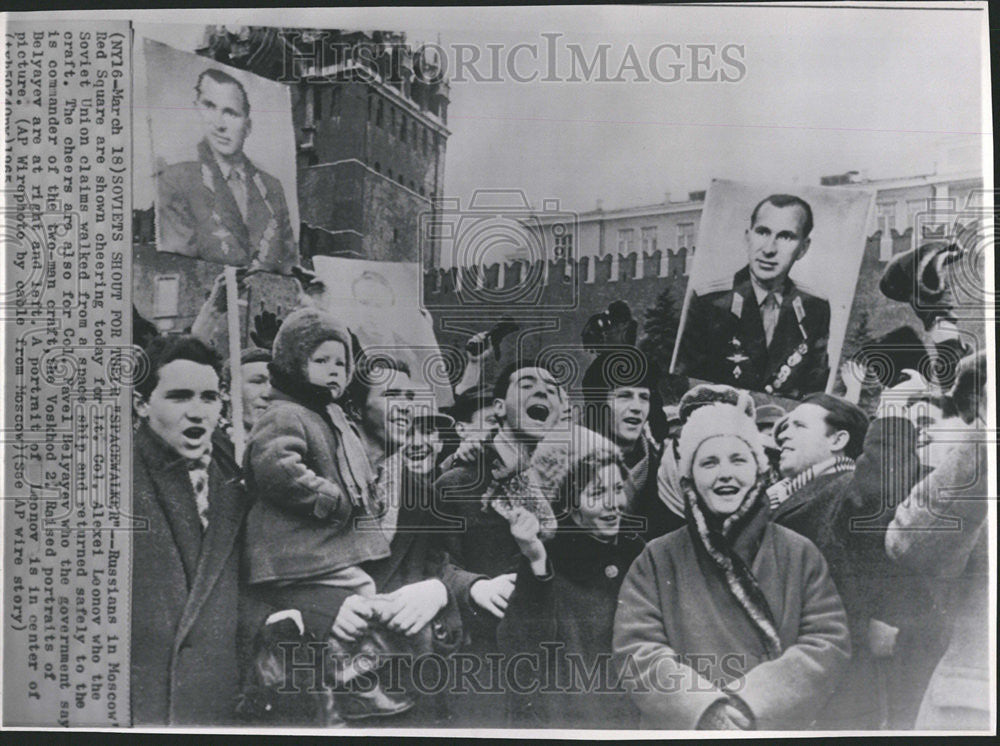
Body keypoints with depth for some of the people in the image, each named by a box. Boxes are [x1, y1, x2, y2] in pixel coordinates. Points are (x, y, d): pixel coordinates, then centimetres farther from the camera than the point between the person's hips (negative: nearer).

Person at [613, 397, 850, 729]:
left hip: (781, 728, 1)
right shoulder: (658, 559, 5)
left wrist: (745, 703, -10)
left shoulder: (799, 553, 7)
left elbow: (829, 642, 0)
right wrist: (705, 706, -14)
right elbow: (636, 648, -1)